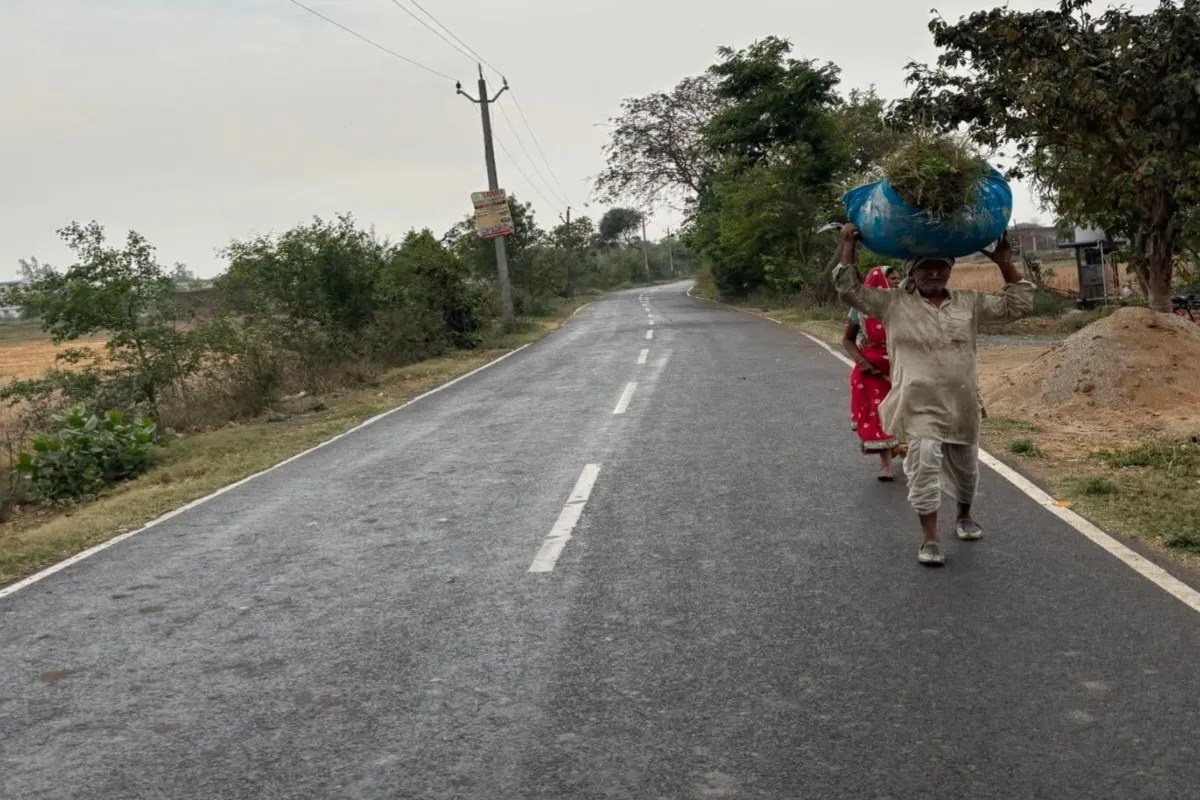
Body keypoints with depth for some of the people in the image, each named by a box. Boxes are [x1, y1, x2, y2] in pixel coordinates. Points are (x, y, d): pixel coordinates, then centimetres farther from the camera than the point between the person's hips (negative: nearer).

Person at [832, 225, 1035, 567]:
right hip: (920, 407, -3)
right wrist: (849, 245, -9)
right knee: (924, 466, -15)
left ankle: (964, 516, 46)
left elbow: (1017, 306, 10)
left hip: (962, 406, 4)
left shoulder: (969, 303, 7)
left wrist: (1005, 264, 4)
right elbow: (849, 290, -5)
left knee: (965, 468, 18)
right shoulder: (893, 304, 0)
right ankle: (929, 539, -5)